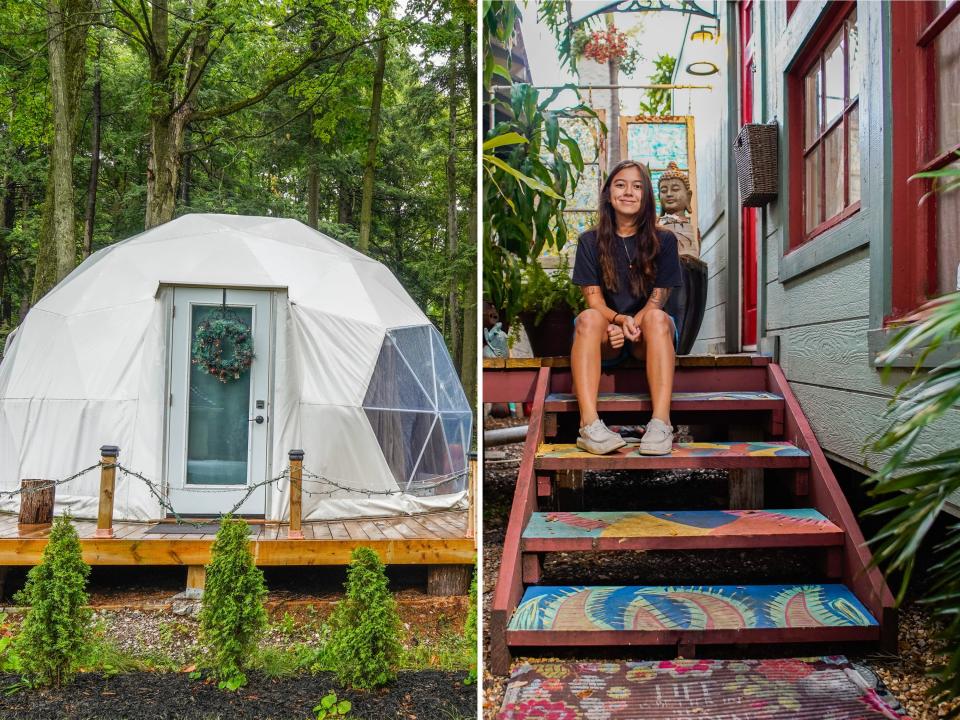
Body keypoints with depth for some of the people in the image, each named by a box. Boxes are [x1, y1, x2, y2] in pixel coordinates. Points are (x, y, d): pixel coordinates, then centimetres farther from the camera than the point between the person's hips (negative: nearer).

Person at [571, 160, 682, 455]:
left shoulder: (664, 240, 5)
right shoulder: (590, 241, 6)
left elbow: (658, 298, -2)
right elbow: (594, 300, -3)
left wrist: (632, 325, -21)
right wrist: (621, 320, -24)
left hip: (647, 337, 0)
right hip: (607, 341, 0)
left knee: (657, 318, -33)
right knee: (589, 319, -32)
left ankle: (661, 423, -46)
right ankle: (589, 424, -47)